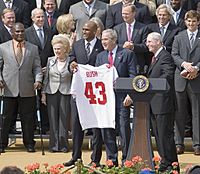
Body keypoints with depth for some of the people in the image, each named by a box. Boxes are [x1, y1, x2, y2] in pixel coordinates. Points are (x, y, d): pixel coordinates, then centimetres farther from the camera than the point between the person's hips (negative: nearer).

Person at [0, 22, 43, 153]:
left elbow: (37, 67, 8)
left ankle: (29, 144, 14)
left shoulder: (33, 48, 11)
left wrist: (38, 80, -9)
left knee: (28, 119, 4)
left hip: (27, 90, 1)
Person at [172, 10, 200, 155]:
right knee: (180, 113, 4)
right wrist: (184, 64, -14)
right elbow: (174, 55, 3)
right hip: (181, 79, 2)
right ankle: (179, 144, 10)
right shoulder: (179, 38, 11)